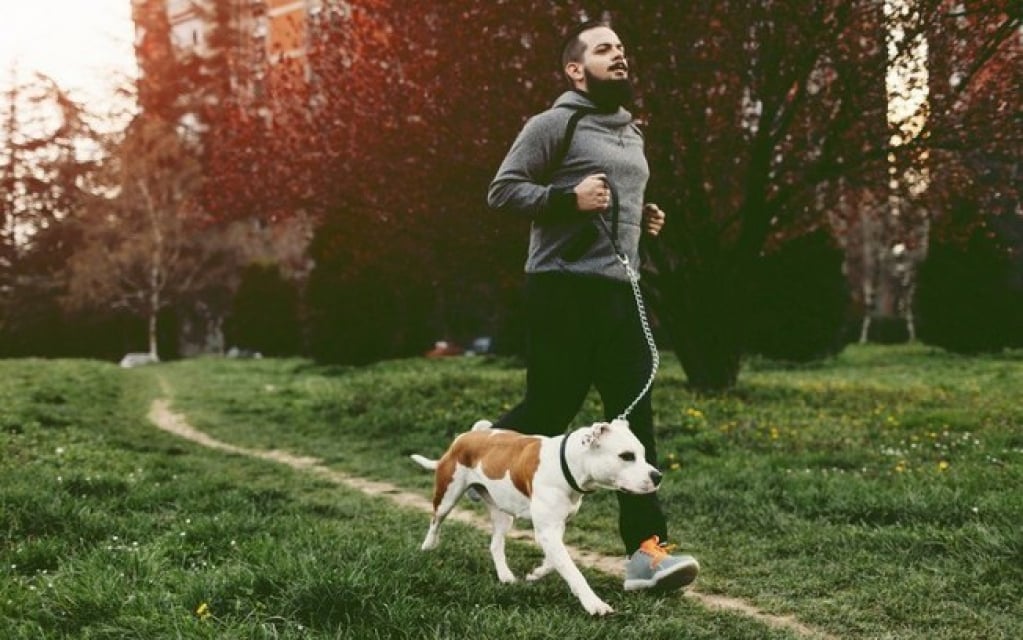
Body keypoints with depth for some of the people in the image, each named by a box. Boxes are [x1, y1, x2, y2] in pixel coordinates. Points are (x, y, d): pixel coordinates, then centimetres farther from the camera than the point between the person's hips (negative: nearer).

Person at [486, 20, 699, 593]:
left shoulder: (631, 134, 21)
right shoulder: (554, 125, -4)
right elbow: (502, 191, -8)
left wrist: (643, 219, 14)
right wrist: (567, 198, -20)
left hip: (620, 289, 7)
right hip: (564, 288, -7)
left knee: (635, 416, -2)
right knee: (550, 408, -1)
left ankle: (647, 548, -4)